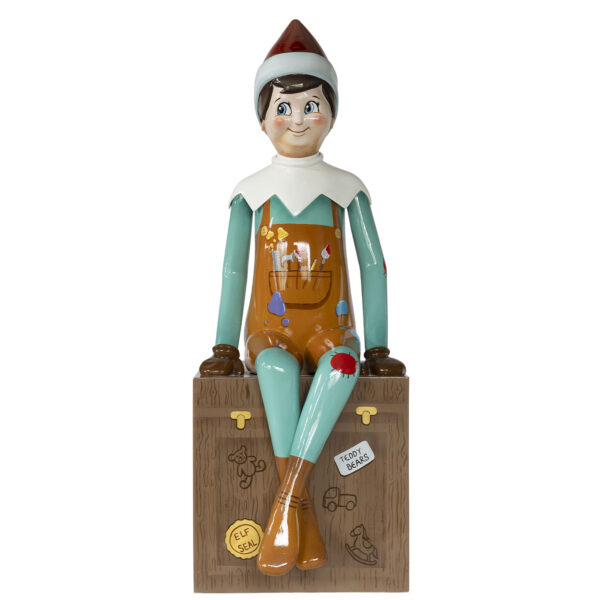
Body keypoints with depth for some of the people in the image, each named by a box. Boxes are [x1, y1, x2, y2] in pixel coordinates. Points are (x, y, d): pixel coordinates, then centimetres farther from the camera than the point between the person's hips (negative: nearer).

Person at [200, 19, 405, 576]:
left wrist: (377, 349, -2)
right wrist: (225, 349, 2)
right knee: (277, 368, -37)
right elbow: (233, 269, 8)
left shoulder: (346, 188, 7)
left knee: (344, 364, -36)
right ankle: (301, 514, -32)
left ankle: (283, 506, -34)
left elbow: (373, 266, 5)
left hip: (329, 331, 0)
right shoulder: (251, 190, 7)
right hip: (271, 331, 0)